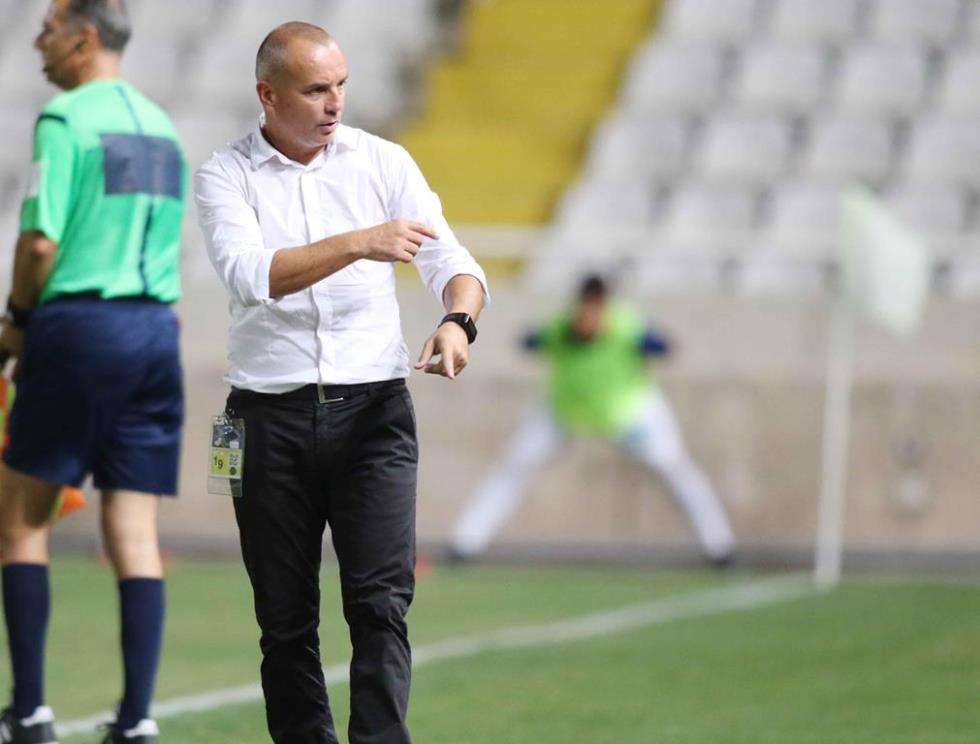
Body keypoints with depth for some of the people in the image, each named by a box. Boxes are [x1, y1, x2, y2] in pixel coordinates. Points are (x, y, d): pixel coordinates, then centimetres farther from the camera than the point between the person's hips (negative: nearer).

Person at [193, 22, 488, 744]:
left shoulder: (384, 163, 5)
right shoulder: (226, 176, -1)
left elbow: (452, 261, 1)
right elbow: (250, 274, -18)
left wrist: (459, 321, -22)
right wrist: (359, 243, -30)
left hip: (373, 411, 0)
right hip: (271, 417, 0)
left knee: (381, 601, -12)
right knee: (286, 620, 5)